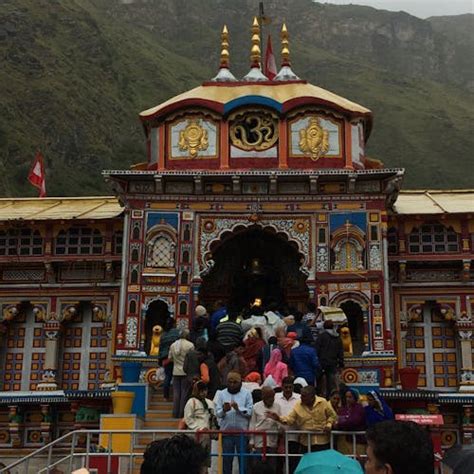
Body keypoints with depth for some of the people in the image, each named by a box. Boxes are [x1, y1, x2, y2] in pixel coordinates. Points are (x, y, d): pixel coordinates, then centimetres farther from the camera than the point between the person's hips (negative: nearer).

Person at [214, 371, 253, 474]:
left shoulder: (246, 394, 5)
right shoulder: (221, 394, 7)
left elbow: (250, 412, -5)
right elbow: (218, 413, -3)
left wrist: (238, 408, -20)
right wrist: (224, 410, -24)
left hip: (242, 432, -1)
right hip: (226, 432, 1)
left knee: (243, 459, 4)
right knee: (227, 459, 6)